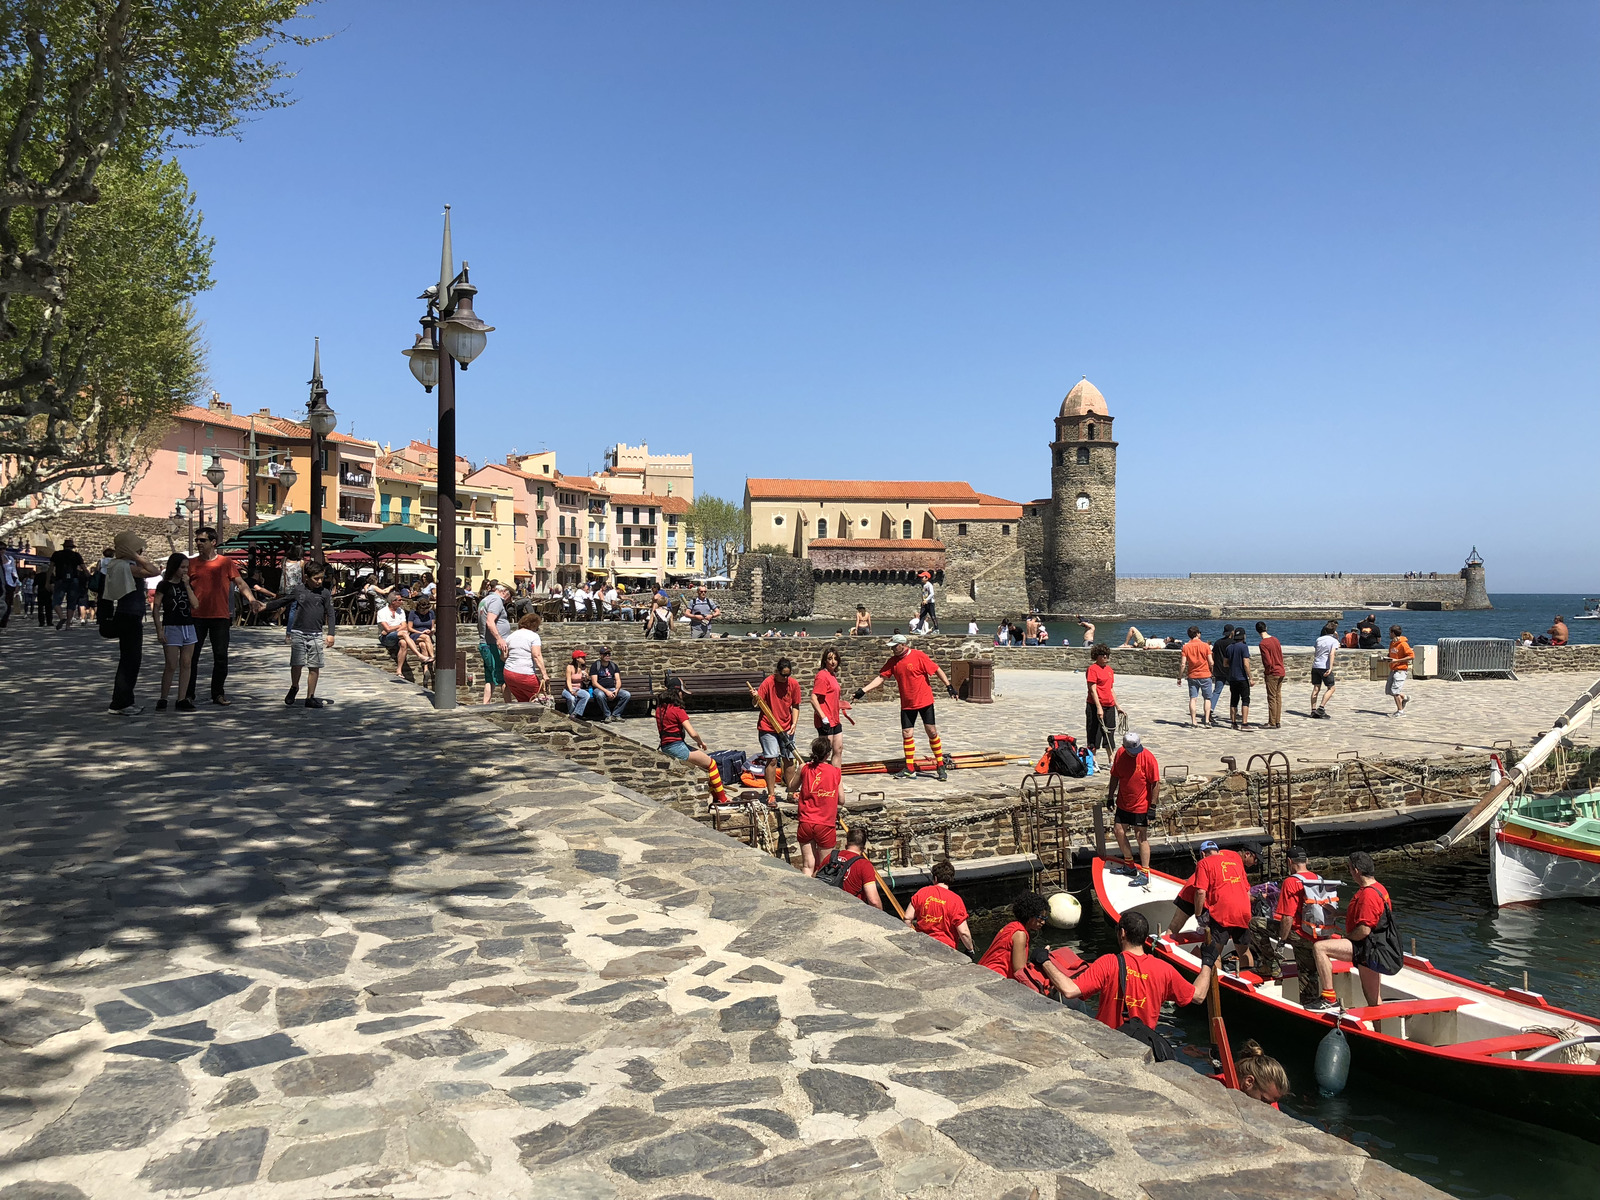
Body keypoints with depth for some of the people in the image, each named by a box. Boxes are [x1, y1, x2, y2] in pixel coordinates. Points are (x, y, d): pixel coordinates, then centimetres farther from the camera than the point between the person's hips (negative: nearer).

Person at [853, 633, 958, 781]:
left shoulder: (918, 656, -12)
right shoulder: (893, 662, 2)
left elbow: (937, 669, -8)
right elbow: (881, 677, 2)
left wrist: (948, 686, -12)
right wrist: (863, 690, -6)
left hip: (925, 701, -4)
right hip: (907, 704, 4)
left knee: (932, 732, -1)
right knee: (907, 734, 2)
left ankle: (940, 767, 10)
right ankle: (910, 770, 11)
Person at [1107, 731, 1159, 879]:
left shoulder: (1148, 757, -19)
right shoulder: (1120, 753, -5)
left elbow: (1156, 783, -15)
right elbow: (1115, 776, 9)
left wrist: (1152, 806, -17)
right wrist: (1110, 796, 12)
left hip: (1141, 806, -6)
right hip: (1123, 803, 6)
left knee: (1142, 837, 0)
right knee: (1119, 831, 12)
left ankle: (1145, 873, 6)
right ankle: (1129, 865, 30)